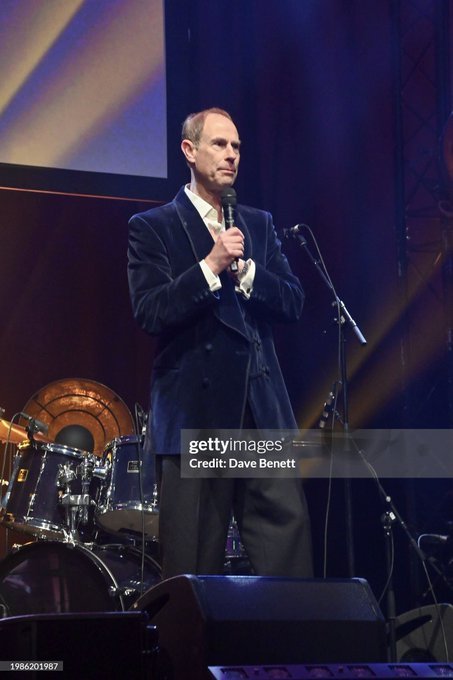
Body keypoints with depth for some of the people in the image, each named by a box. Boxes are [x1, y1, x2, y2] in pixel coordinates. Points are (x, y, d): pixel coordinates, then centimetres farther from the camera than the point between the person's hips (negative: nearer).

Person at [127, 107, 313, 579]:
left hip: (263, 409, 4)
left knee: (288, 526, -5)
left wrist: (244, 270, -7)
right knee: (194, 562, -2)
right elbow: (150, 313, -8)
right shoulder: (151, 228, 4)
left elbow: (293, 302, 9)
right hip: (194, 412, -4)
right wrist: (210, 266, -15)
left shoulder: (259, 225, 18)